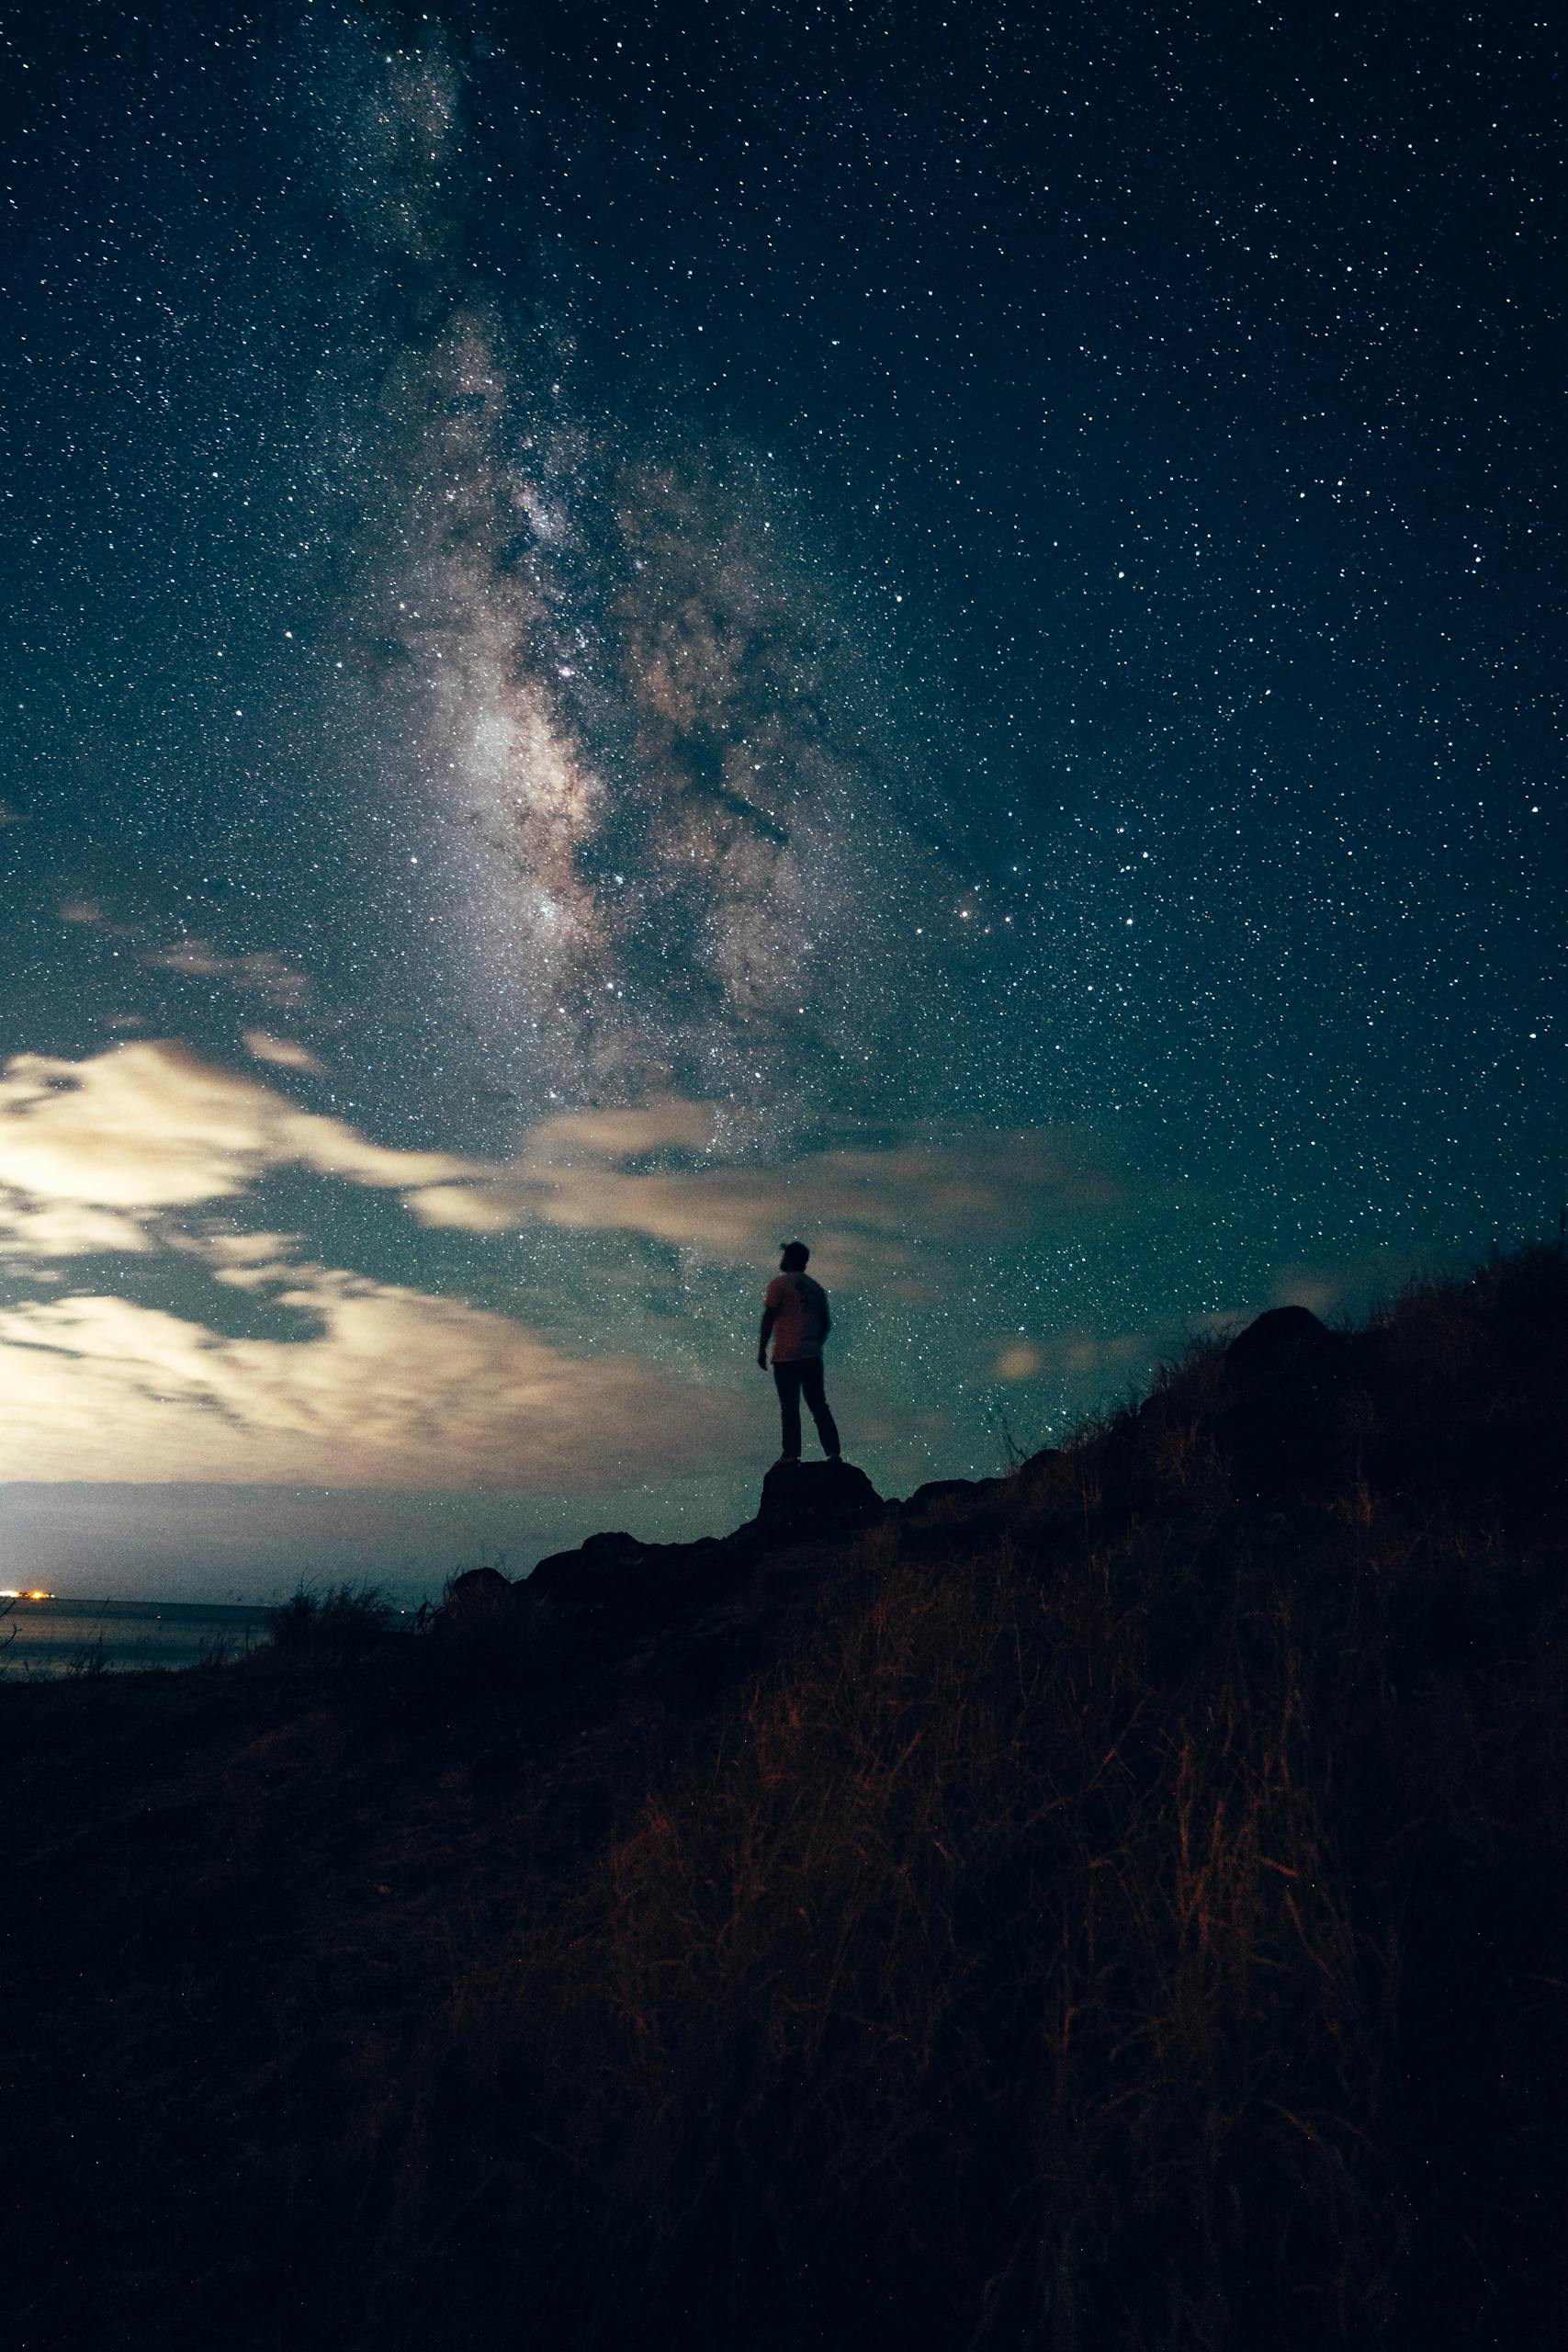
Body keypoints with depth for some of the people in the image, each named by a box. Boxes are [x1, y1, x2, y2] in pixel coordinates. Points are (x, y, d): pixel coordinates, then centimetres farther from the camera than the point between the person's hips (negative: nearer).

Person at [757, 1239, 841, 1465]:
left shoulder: (779, 1283, -3)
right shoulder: (816, 1287, 16)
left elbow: (769, 1317, -9)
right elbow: (826, 1322, 18)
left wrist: (762, 1349, -5)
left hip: (787, 1356, -6)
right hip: (813, 1355, 6)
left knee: (790, 1406, -4)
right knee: (818, 1404, 8)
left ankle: (791, 1454, -5)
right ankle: (833, 1453, 3)